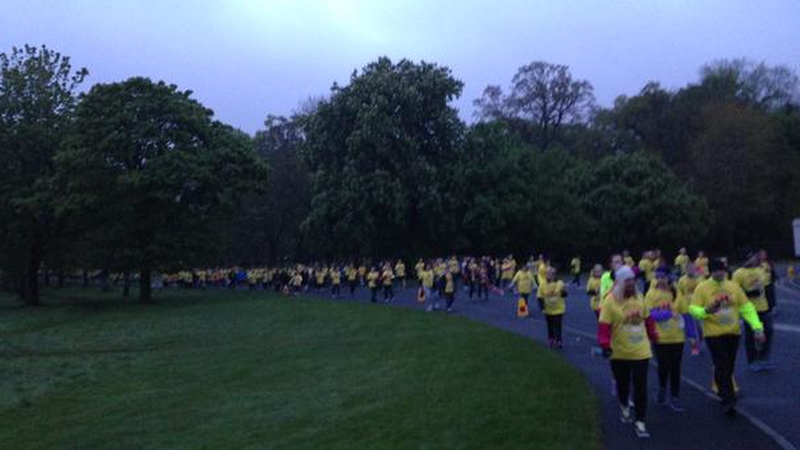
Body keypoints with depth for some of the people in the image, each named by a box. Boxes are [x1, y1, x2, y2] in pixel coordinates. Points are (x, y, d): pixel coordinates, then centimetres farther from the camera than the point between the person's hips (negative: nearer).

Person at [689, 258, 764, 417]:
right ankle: (729, 401, -7)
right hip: (714, 334, -4)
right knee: (722, 367, -9)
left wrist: (757, 327, -4)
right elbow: (693, 309, -9)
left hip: (733, 333, 4)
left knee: (729, 367, 14)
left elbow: (747, 307, 4)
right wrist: (705, 311, -31)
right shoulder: (702, 288, -7)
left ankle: (724, 392, 34)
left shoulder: (733, 286, 4)